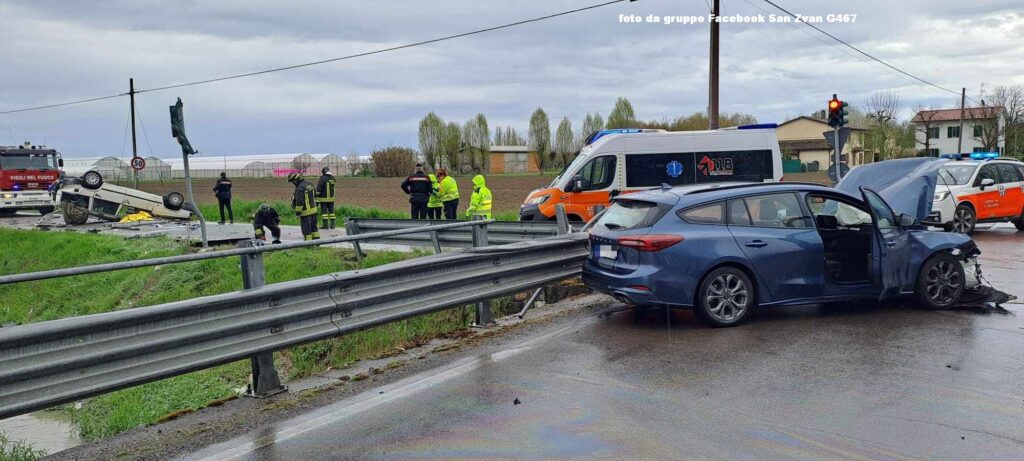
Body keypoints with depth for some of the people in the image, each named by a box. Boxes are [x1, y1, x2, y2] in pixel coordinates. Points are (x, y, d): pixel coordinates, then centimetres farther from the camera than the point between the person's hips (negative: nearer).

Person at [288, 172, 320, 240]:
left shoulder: (299, 188, -22)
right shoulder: (309, 184, 5)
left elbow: (299, 202, -22)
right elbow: (314, 195, 16)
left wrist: (297, 212, -14)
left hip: (305, 212, -9)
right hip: (313, 209, 9)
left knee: (306, 229, 1)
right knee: (313, 227, 18)